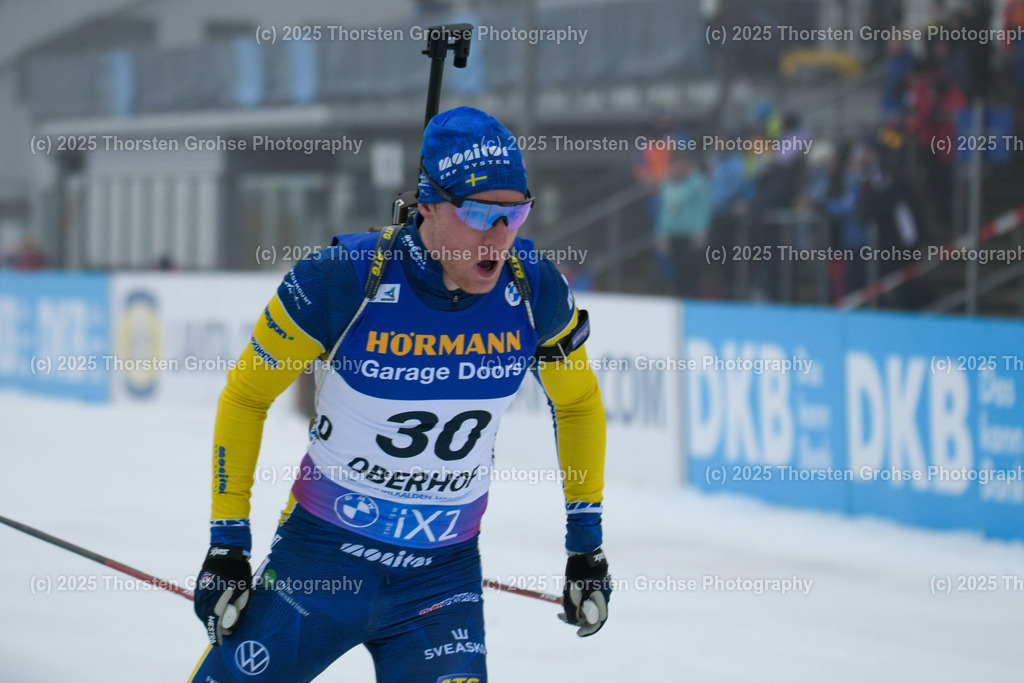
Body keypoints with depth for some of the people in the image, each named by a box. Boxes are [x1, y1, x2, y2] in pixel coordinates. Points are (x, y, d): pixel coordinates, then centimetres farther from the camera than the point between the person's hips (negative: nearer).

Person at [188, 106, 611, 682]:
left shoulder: (534, 290, -10)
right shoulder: (343, 280, -19)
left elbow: (578, 403, 9)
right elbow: (245, 397, -6)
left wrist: (587, 541, 8)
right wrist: (228, 542, -6)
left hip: (444, 574, 2)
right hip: (322, 555, -2)